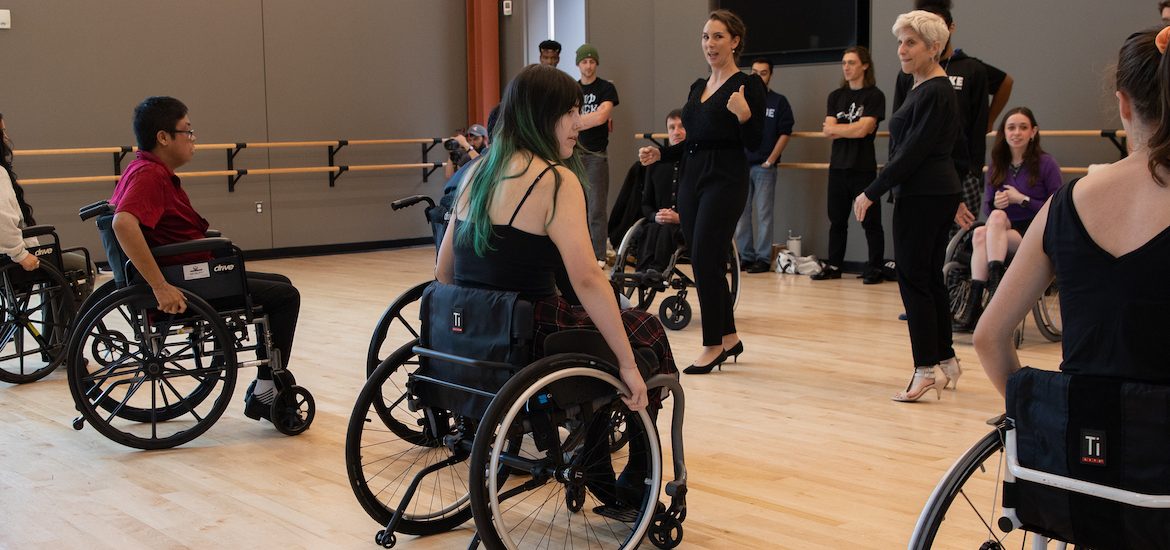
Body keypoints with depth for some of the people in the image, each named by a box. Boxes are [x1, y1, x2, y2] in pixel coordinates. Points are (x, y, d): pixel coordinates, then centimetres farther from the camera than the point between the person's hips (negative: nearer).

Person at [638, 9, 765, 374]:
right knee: (706, 261, 10)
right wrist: (660, 154, 7)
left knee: (705, 260, -9)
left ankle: (714, 345, 2)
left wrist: (744, 115, -29)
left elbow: (754, 143, -11)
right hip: (692, 179, 8)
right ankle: (729, 337, 22)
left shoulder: (748, 85, -7)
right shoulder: (698, 87, 15)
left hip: (725, 180, -8)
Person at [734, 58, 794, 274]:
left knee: (763, 213, -2)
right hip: (741, 165, 3)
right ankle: (745, 256, 12)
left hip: (764, 166, -3)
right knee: (741, 212, 4)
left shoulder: (779, 102, 4)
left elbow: (785, 134, -1)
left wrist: (770, 160, -7)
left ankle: (763, 258, 3)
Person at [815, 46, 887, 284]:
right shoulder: (836, 96, 13)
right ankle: (833, 266, 18)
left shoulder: (874, 96, -3)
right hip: (838, 165, 5)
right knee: (836, 220, 11)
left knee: (870, 221, -2)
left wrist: (837, 128, -2)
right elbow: (828, 131, 2)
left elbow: (863, 129, -13)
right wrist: (854, 129, -9)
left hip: (863, 167, -5)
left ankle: (875, 268, 3)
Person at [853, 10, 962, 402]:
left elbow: (912, 151, -19)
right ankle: (946, 359, 22)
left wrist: (872, 192, -17)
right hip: (938, 192, 10)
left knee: (913, 279, -6)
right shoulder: (922, 88, 15)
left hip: (923, 196, -10)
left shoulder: (933, 93, -15)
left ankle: (926, 370, -2)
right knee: (930, 277, 14)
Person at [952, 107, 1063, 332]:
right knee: (980, 234, -31)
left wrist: (1022, 199, -12)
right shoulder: (998, 165, 11)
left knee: (982, 235, -30)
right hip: (1004, 230, 4)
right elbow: (987, 206, 13)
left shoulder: (1045, 163, -3)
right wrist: (996, 203, -11)